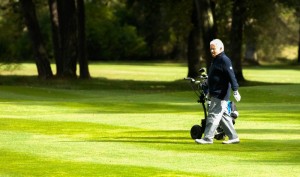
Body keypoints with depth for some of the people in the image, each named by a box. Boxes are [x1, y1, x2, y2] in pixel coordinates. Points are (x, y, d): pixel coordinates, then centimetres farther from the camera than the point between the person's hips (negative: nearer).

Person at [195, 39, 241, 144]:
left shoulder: (224, 60, -13)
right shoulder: (215, 60, 18)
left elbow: (231, 76, -19)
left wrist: (235, 91, -23)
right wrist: (210, 92, 30)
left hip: (221, 95, -10)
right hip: (215, 94, 10)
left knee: (213, 115, -10)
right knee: (222, 116, 12)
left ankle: (208, 138, -9)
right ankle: (233, 137, 16)